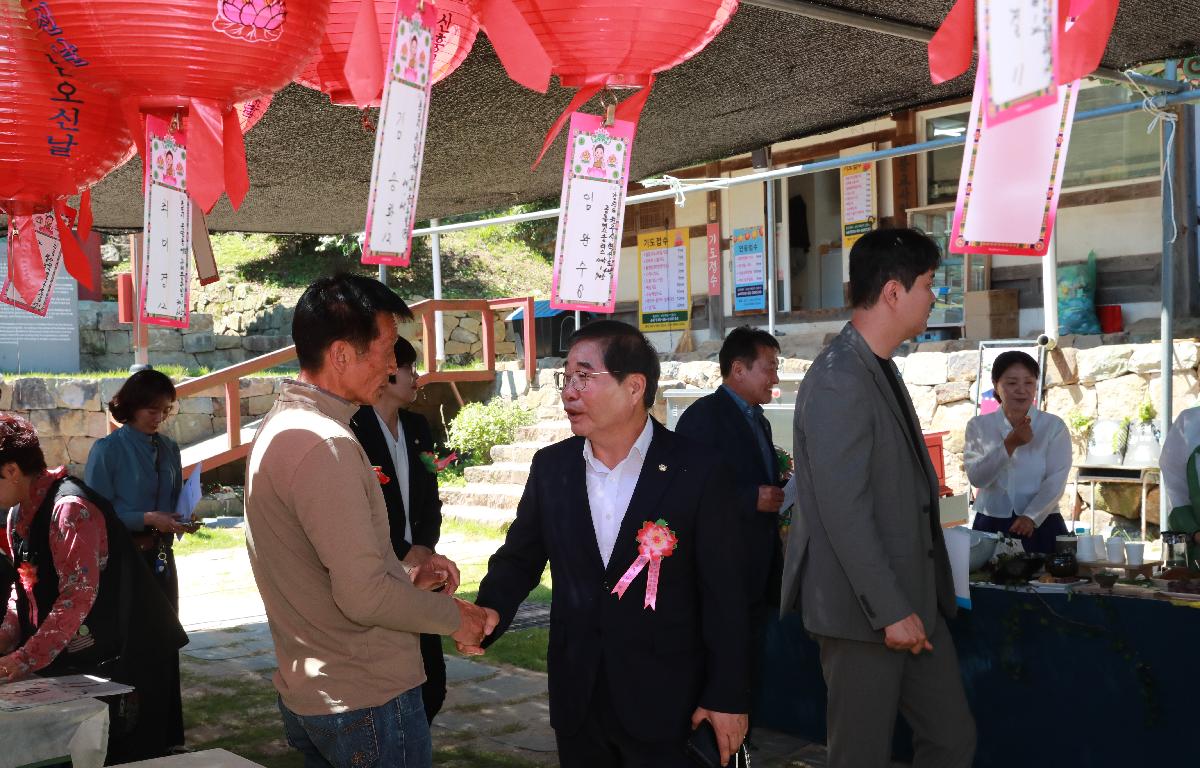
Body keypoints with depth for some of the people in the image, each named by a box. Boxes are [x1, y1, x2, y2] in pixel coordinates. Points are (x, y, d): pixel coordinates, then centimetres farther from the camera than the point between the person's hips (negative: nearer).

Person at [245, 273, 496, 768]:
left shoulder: (279, 427, 9)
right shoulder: (324, 444, -23)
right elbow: (364, 596, -25)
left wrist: (404, 575, 8)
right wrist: (455, 617, -10)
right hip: (367, 703, -9)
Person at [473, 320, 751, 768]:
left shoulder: (694, 472, -11)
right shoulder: (551, 467, 2)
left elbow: (724, 593, -8)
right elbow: (520, 558, 11)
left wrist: (728, 696, -7)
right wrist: (492, 611, -9)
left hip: (665, 704, -4)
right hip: (576, 697, 4)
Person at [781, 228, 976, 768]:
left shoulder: (879, 369, 13)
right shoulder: (838, 381, -19)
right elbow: (843, 512, -23)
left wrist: (915, 601, 17)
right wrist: (890, 611, -20)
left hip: (910, 599, 9)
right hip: (864, 610, -9)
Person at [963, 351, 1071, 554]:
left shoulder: (1054, 427, 2)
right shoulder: (979, 426, 4)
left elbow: (1056, 480, -8)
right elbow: (976, 477, -8)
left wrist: (1031, 517, -21)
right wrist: (1010, 444, -20)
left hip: (1041, 526, 0)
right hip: (991, 527, 1)